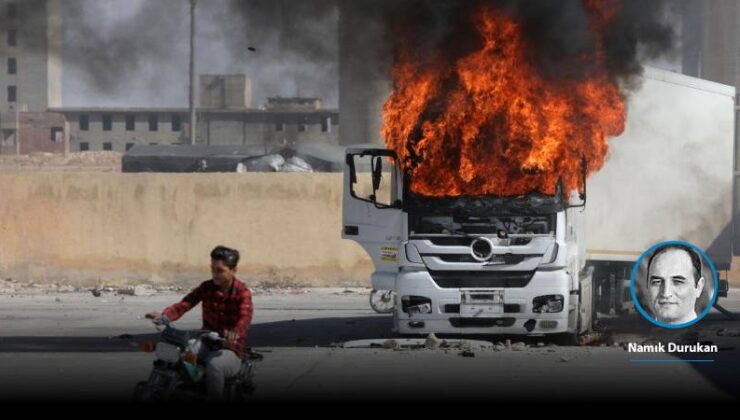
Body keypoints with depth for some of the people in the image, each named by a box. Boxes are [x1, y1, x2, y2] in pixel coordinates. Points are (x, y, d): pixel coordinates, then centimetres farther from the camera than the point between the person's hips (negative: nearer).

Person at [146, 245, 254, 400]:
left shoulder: (242, 293, -11)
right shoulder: (207, 287, 4)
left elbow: (245, 317, -30)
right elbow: (185, 304, -10)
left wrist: (234, 333, -54)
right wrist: (164, 315, -31)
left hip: (230, 349, -5)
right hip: (206, 345, 5)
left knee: (214, 365, -37)